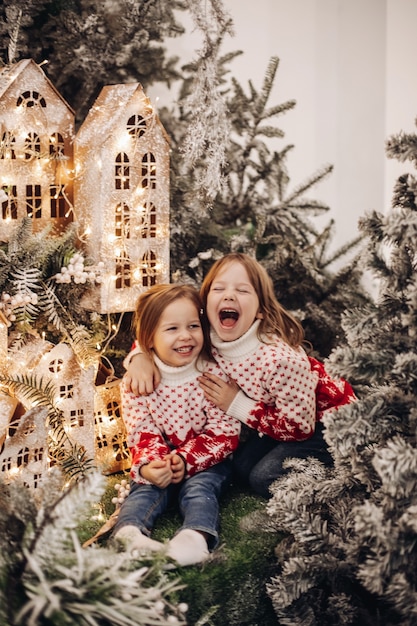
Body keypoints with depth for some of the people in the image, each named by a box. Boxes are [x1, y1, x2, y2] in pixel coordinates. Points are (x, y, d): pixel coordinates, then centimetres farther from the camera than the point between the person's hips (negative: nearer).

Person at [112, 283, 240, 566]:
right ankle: (128, 533, -52)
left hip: (205, 460, -1)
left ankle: (196, 536, -56)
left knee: (199, 487, -29)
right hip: (160, 460, 2)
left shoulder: (214, 374, -8)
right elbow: (142, 432, -8)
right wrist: (149, 465, -30)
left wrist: (187, 460, -23)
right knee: (145, 487, -25)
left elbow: (224, 432, -10)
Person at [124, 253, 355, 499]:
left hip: (327, 418, -6)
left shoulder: (281, 357, -35)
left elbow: (299, 426, -27)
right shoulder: (208, 339, -16)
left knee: (266, 477, -18)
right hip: (283, 415, 7)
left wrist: (237, 405, -25)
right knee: (242, 466, -7)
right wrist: (140, 357, -22)